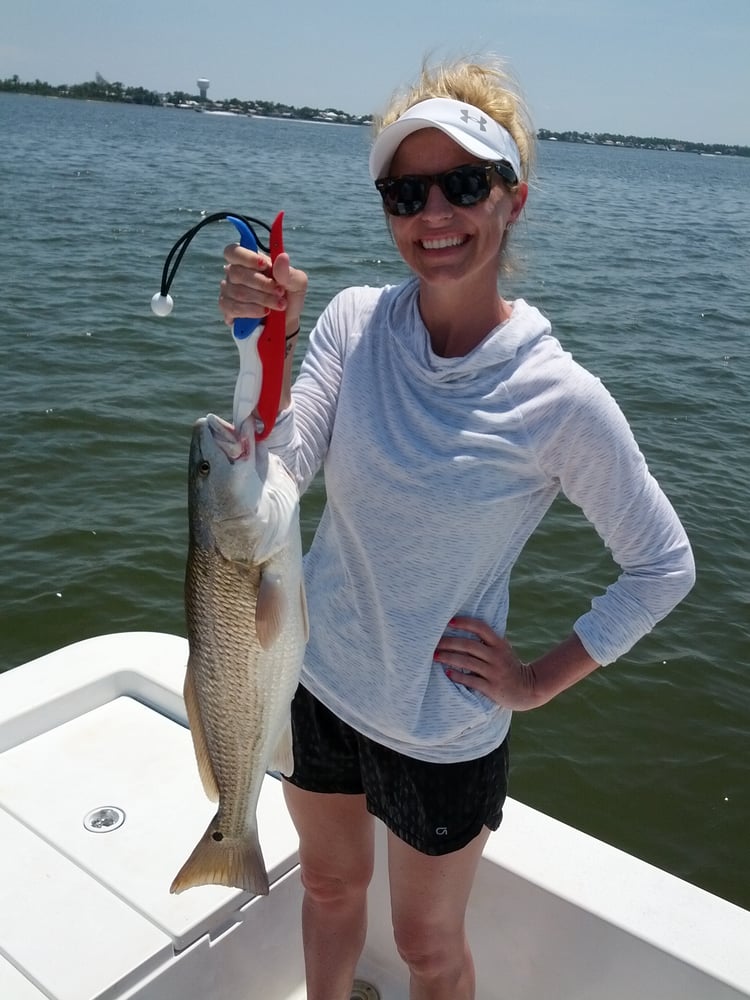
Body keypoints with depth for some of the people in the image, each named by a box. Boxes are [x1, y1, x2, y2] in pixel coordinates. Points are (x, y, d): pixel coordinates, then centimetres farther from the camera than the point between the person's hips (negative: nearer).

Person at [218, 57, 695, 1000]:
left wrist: (541, 679, -10)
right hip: (317, 677, 4)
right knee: (329, 886, 28)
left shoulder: (558, 396, -21)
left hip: (443, 731, -3)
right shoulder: (353, 321, -10)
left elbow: (664, 566, -10)